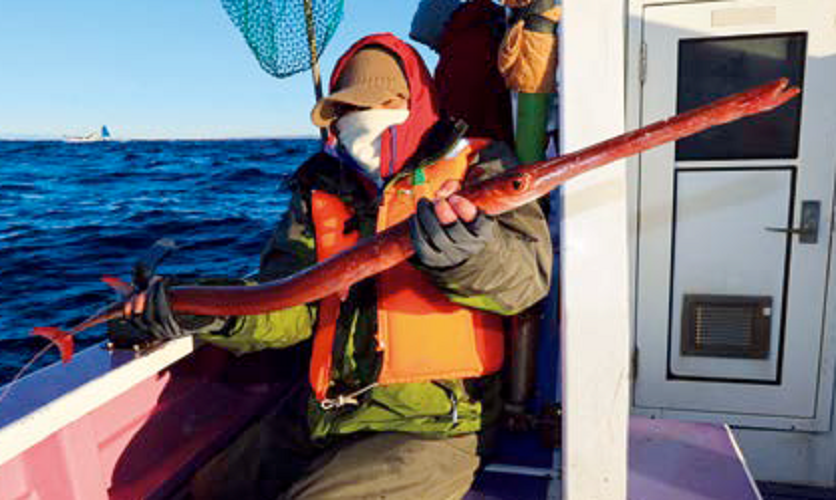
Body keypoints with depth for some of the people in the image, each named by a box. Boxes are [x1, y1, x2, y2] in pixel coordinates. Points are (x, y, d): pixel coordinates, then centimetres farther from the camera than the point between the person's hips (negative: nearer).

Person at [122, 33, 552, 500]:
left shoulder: (477, 166, 0)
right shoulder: (322, 189, 12)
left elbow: (528, 273, -15)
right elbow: (294, 301, 4)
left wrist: (466, 254, -37)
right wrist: (216, 312, -16)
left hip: (431, 427, -4)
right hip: (321, 420, 5)